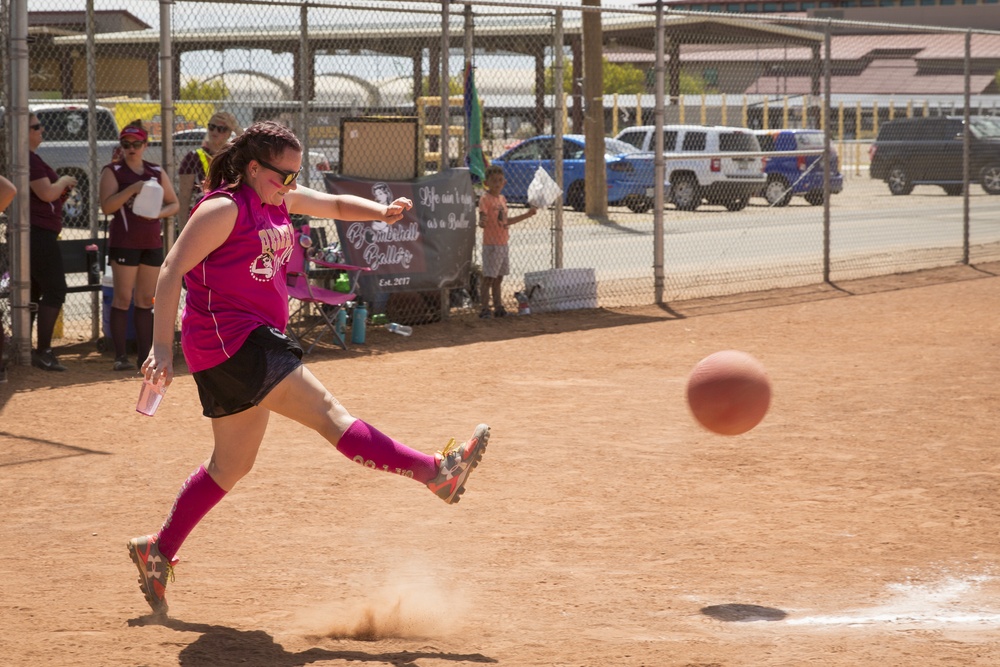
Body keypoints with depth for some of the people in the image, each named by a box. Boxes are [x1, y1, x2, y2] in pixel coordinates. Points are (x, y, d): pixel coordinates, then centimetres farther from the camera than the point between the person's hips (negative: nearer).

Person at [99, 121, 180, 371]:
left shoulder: (156, 172, 12)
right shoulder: (113, 171, -1)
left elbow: (174, 203, 15)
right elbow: (106, 206, -12)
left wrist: (160, 212, -7)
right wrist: (132, 189, -22)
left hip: (152, 241, 5)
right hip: (124, 241, -5)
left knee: (146, 300, 7)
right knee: (123, 298, -7)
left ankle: (145, 355, 11)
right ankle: (120, 356, -7)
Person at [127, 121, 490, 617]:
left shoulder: (281, 201, 12)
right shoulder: (224, 208, -13)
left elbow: (335, 205, 24)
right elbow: (171, 271, -16)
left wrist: (381, 213, 3)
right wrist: (162, 346, -22)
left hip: (254, 345, 11)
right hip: (230, 339, -11)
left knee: (231, 465, 15)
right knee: (327, 412, -14)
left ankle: (157, 552, 22)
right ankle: (435, 472, -19)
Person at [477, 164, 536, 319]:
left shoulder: (502, 199, 14)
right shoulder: (485, 198, -11)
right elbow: (483, 219, -20)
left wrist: (527, 215, 28)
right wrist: (482, 223, -44)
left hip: (503, 244, 8)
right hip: (491, 244, -8)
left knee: (498, 278, 13)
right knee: (488, 278, -6)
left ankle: (498, 308, 19)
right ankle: (484, 309, -4)